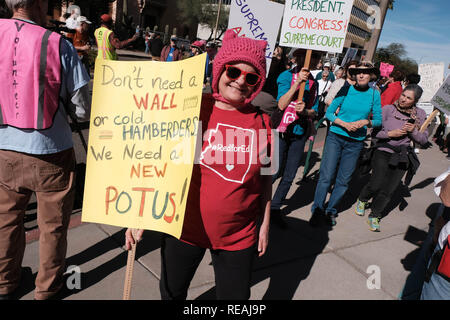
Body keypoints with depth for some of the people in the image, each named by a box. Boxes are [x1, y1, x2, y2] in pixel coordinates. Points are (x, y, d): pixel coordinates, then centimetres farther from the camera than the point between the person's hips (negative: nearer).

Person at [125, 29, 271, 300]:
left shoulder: (262, 123, -5)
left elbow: (265, 178, 5)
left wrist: (265, 224, 8)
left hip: (239, 235, 1)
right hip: (185, 227, 0)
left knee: (235, 297, 17)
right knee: (171, 292, 22)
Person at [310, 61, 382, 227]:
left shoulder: (374, 94, 1)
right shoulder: (346, 89, -3)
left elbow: (378, 120, 7)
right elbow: (329, 112, -2)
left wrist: (366, 122, -13)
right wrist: (345, 124, -15)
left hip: (356, 142, 2)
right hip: (336, 137, -1)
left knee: (343, 180, 7)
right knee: (326, 176, -6)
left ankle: (331, 211, 24)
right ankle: (317, 211, 8)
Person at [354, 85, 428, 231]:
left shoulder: (420, 114, 3)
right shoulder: (388, 109, -5)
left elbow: (424, 139, 5)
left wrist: (413, 131, -13)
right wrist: (390, 133, -18)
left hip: (402, 157, 2)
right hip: (383, 152, -2)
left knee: (388, 190, 0)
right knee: (376, 185, -11)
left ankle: (374, 216, 20)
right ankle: (362, 200, 23)